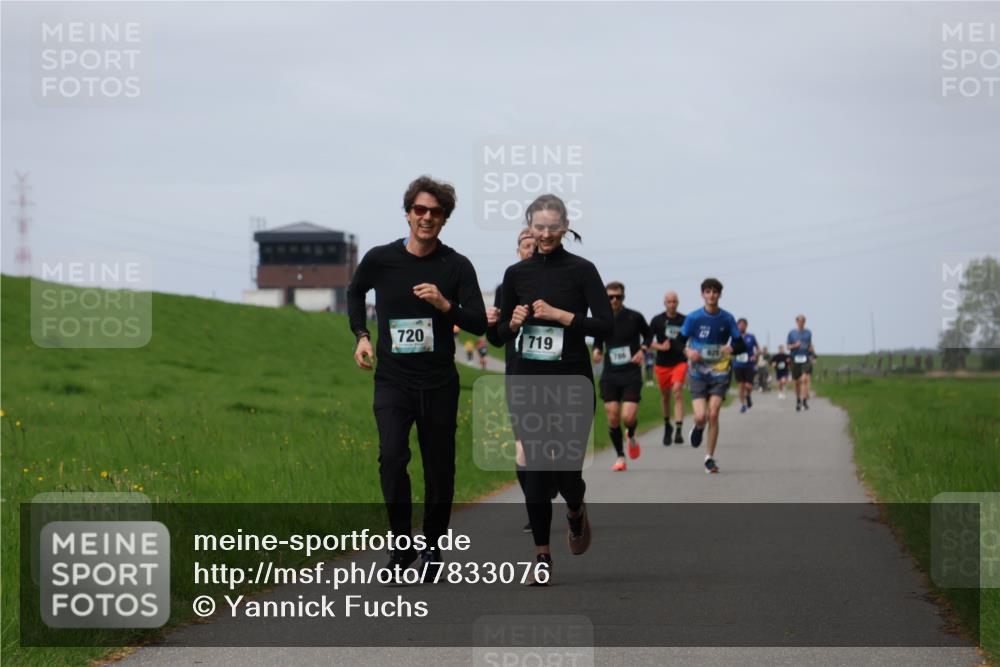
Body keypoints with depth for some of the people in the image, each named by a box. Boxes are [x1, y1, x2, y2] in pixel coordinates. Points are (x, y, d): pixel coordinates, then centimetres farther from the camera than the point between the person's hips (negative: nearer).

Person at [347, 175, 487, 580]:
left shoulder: (457, 266, -2)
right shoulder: (380, 259, 0)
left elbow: (479, 325, -4)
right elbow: (355, 292, 21)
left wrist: (445, 305, -20)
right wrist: (361, 335, 9)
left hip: (439, 383, 1)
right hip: (392, 379, 0)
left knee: (439, 467, 6)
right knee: (392, 458, -18)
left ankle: (433, 546, 25)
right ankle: (401, 546, -6)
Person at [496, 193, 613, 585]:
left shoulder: (581, 270, -3)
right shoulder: (516, 273, 7)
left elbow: (606, 326, -9)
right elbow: (501, 334, 12)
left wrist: (560, 315, -17)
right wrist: (513, 322, -9)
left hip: (572, 381, -3)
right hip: (529, 381, 3)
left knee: (566, 469, -5)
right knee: (534, 470, -1)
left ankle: (576, 511, 30)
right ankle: (542, 555, 8)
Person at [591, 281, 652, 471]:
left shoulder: (635, 317, -4)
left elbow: (648, 334, 12)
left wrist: (642, 350, -5)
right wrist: (597, 352, -5)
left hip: (631, 373, -2)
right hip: (609, 375, 2)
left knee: (628, 417, -13)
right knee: (612, 418, -2)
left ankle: (631, 436, 23)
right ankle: (620, 456, 14)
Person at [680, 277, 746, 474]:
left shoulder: (727, 319, 0)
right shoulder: (694, 318, -3)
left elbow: (741, 345, 4)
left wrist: (731, 349, -19)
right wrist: (688, 351, -19)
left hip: (719, 373, 1)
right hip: (698, 374, -1)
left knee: (713, 415, -10)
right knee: (700, 416, -12)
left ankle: (710, 458, 2)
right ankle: (698, 428, 27)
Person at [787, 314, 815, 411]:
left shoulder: (808, 333, 9)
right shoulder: (792, 333, 4)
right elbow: (788, 347, 6)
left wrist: (812, 352, 2)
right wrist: (795, 345, -13)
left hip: (806, 359, 0)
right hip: (795, 359, 0)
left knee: (805, 379, -18)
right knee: (797, 382, 8)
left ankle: (805, 400, -20)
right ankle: (798, 401, 24)